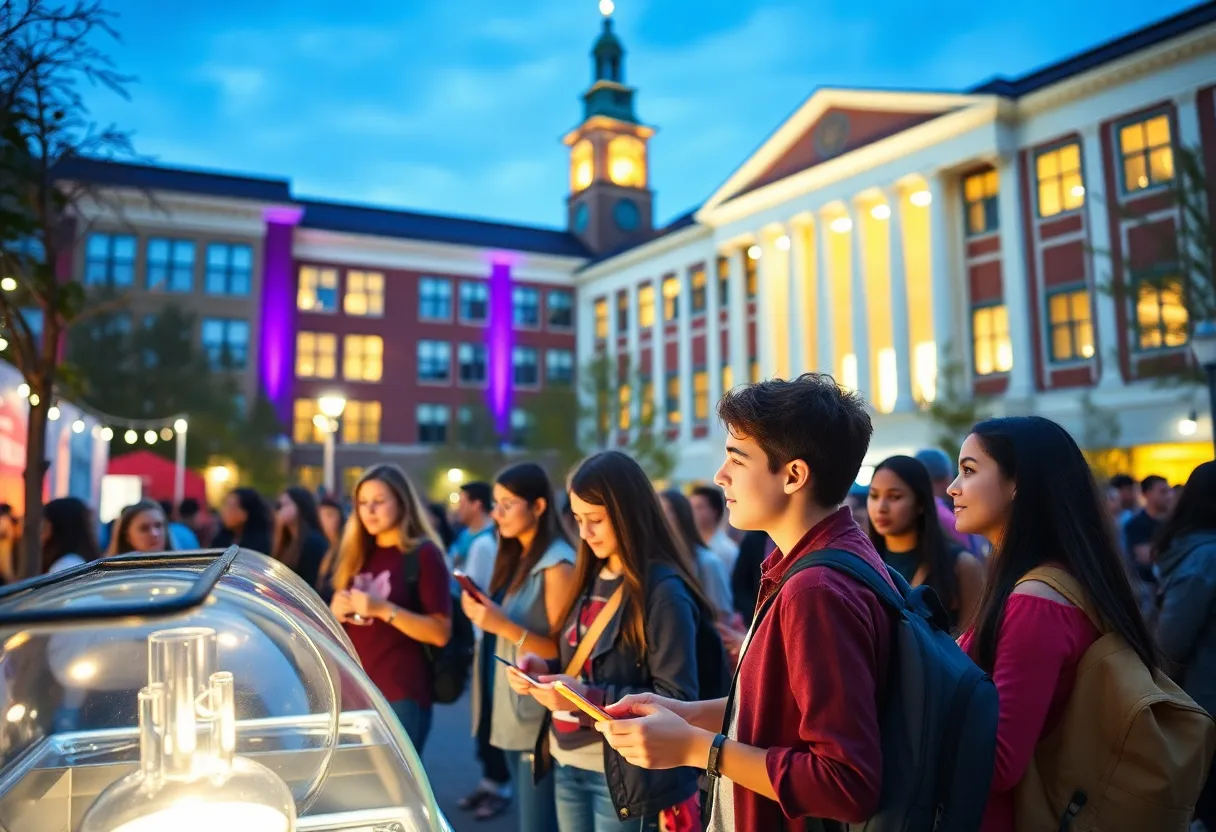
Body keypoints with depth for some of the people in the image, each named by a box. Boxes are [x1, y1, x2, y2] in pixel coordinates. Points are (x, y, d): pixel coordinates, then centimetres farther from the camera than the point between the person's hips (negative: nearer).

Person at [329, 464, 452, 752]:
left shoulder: (424, 554, -7)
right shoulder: (357, 555, 11)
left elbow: (441, 633, -12)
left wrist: (384, 609, -21)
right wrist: (335, 610, -2)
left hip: (401, 696, -6)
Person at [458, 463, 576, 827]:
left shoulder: (557, 564, -15)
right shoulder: (514, 558, 11)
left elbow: (563, 650, -17)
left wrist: (503, 625, -24)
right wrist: (482, 614, 2)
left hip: (538, 718, -8)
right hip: (507, 711, 8)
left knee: (537, 822, -1)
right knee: (528, 817, 17)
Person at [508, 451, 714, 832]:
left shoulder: (664, 590, -16)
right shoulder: (591, 579, 7)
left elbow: (676, 699, -17)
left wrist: (589, 698, -24)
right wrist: (545, 669, -4)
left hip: (623, 776, -7)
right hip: (568, 766, 7)